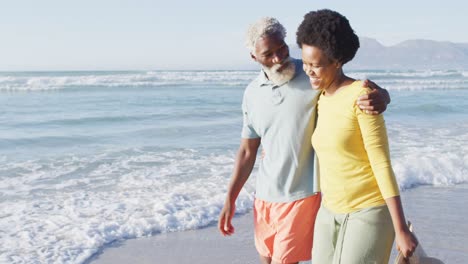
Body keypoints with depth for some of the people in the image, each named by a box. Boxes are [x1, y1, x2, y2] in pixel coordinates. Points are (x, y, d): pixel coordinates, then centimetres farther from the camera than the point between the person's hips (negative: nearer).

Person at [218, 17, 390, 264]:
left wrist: (379, 98, -36)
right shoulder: (252, 93, 3)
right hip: (265, 195, 5)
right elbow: (247, 151, 10)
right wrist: (230, 200, 8)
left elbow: (368, 91, -11)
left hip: (302, 195, -5)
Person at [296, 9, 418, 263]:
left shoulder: (362, 95, -19)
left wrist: (401, 229, -18)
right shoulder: (322, 99, 6)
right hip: (331, 212, 8)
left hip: (369, 212, -8)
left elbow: (382, 164, -19)